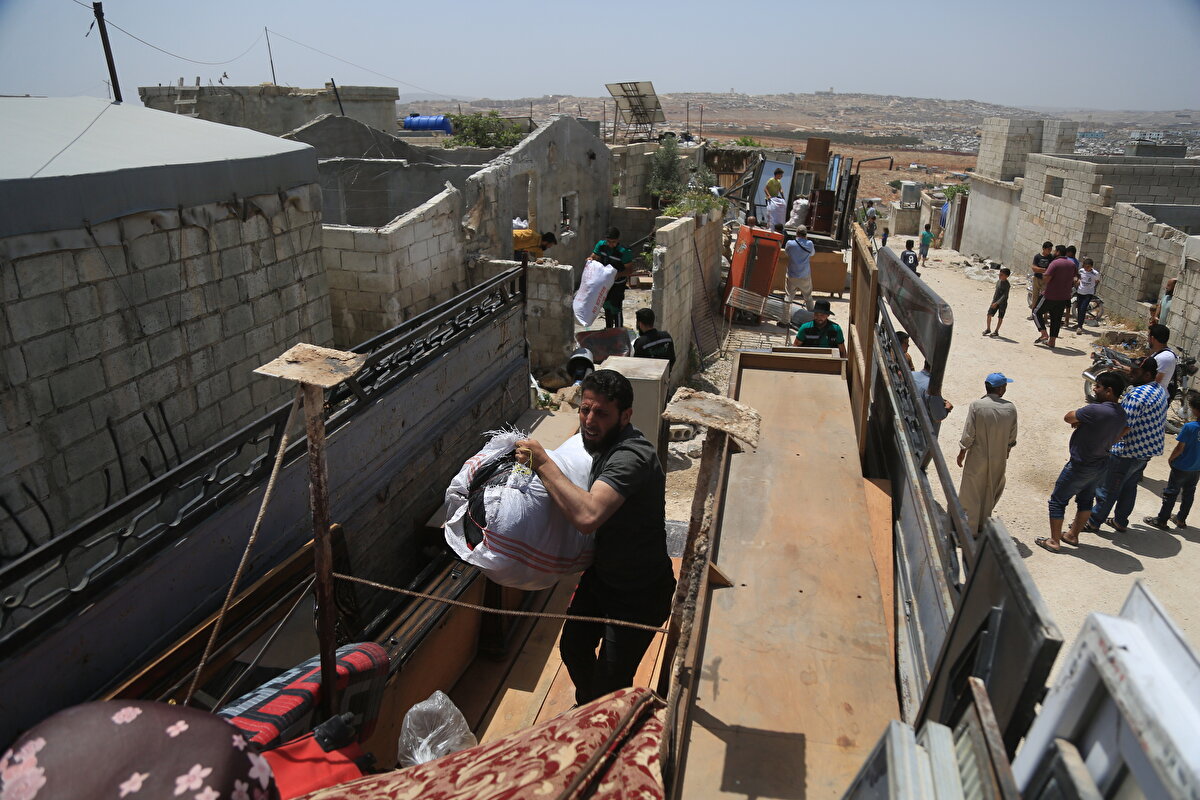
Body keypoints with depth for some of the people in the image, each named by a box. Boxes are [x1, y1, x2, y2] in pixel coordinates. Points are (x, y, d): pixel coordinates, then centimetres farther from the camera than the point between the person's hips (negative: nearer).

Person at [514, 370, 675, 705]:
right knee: (573, 648, 23)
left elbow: (588, 516, -48)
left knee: (609, 686, 0)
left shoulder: (632, 457, -34)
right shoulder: (599, 439, -5)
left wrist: (542, 463, -37)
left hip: (640, 593, -9)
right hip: (600, 574, 9)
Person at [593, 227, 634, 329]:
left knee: (616, 309, -2)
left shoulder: (623, 252, -25)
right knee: (606, 306, 22)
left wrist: (618, 274, -35)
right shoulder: (601, 245, -10)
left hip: (617, 285, -6)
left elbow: (629, 270, -19)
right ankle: (608, 329, 41)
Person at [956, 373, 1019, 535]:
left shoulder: (976, 405, -17)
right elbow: (1012, 437, 2)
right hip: (998, 460, 3)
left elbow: (968, 434, -14)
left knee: (971, 494, 9)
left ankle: (970, 530, 15)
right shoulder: (1010, 408, -8)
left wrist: (962, 453, -1)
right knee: (990, 494, 20)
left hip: (977, 458, -3)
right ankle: (983, 525, 34)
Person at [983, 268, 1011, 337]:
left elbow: (1005, 296, -23)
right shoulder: (998, 281, 4)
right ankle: (988, 329, 12)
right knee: (989, 314, -2)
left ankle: (996, 331, 12)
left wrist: (997, 303, -29)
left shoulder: (1007, 284, -17)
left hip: (1002, 303, -6)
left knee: (1000, 317, 4)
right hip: (995, 301, 6)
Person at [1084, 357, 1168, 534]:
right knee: (1129, 486, 22)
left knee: (1107, 489, 5)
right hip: (1146, 452, 9)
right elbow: (1162, 423, 16)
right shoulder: (1159, 390, 5)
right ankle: (1121, 521, 35)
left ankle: (1094, 522, 17)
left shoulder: (1137, 395, -27)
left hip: (1127, 453, -9)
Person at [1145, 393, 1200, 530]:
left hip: (1182, 467, -6)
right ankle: (1181, 519, 31)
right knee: (1189, 493, 19)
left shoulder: (1189, 427, -23)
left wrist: (1170, 458, -2)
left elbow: (1179, 448, -18)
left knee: (1171, 493, 5)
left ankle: (1162, 520, 13)